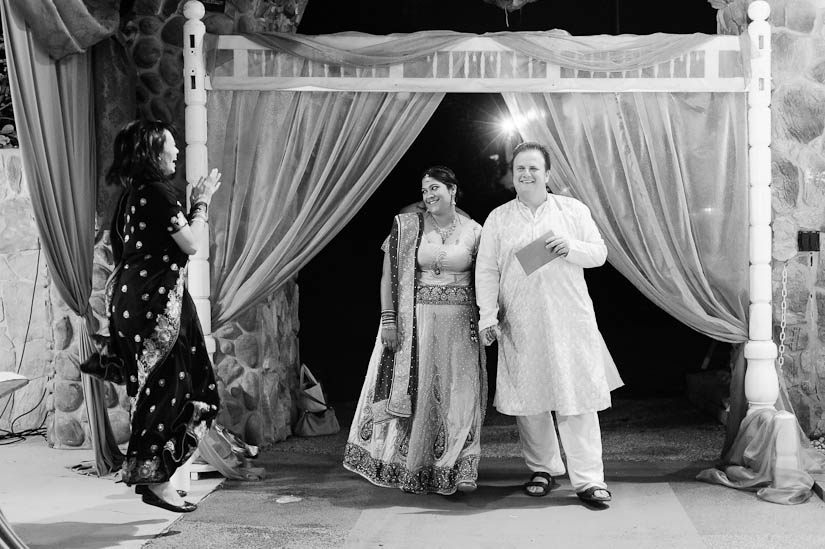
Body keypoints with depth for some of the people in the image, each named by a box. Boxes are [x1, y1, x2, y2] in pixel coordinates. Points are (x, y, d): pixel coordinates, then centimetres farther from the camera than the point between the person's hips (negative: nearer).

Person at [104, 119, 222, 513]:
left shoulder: (133, 194, 15)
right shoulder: (159, 192, -13)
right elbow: (191, 243, -13)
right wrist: (201, 203, -1)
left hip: (131, 295, 10)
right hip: (155, 298, -10)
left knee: (154, 385, 14)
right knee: (168, 385, -5)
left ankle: (148, 473, 20)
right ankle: (155, 479, -1)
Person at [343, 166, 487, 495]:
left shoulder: (473, 232, 5)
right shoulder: (406, 226, 2)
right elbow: (389, 276, 0)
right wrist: (388, 319, -8)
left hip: (460, 322, 1)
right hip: (415, 320, -1)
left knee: (459, 392, -4)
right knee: (416, 390, 2)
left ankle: (457, 471, 1)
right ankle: (413, 471, 14)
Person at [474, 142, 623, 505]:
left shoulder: (574, 210, 8)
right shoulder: (498, 219, 9)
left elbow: (600, 253, 9)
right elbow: (486, 271, 6)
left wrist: (572, 247, -11)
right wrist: (488, 315, -3)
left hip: (570, 319, -1)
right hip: (520, 325, 1)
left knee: (578, 398, -5)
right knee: (528, 399, 4)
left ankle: (588, 479, -2)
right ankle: (543, 469, 22)